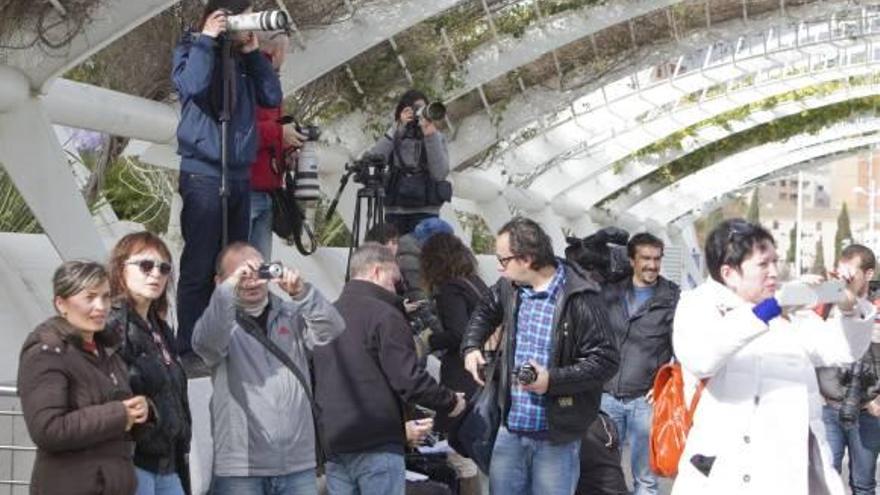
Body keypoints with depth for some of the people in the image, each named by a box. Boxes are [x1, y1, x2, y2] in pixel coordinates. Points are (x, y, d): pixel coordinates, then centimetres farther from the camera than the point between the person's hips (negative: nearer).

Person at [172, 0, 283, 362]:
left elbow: (273, 98, 8)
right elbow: (192, 86, -20)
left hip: (240, 176, 6)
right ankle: (189, 348, -5)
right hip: (204, 175, -6)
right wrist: (207, 39, -11)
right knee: (199, 268, -8)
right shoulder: (193, 50, 0)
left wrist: (253, 52, 4)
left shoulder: (242, 60, 16)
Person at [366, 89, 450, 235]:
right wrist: (399, 130, -10)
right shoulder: (395, 135, 9)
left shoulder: (437, 137, 5)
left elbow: (440, 174, -9)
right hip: (394, 211, 2)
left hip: (425, 212, -2)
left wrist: (430, 136, -15)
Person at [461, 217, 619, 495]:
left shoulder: (579, 298, -17)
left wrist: (553, 380, -24)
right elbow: (486, 311, 28)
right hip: (511, 428, 7)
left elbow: (605, 360, -16)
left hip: (557, 436, -6)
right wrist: (471, 346, 10)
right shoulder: (509, 287, 5)